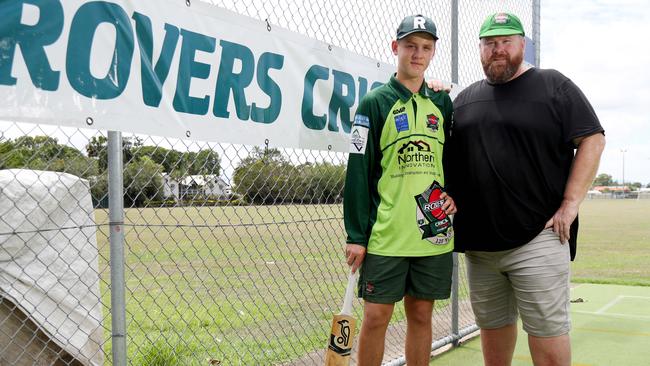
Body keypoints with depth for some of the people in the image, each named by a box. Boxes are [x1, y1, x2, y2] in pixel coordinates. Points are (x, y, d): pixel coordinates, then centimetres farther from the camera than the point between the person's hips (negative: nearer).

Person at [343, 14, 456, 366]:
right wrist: (355, 235, -8)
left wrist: (455, 193, 1)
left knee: (421, 315, 10)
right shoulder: (375, 103, -2)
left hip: (434, 235, 4)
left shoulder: (442, 103, 10)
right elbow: (358, 171, -5)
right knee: (376, 317, 1)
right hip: (386, 234, -3)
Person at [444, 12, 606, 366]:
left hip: (538, 235, -5)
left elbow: (593, 139, -4)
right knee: (492, 324, 14)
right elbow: (448, 155, 20)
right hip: (478, 241, 5)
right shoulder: (465, 98, 15)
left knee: (547, 330, -3)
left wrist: (571, 202, -11)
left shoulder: (553, 85, 1)